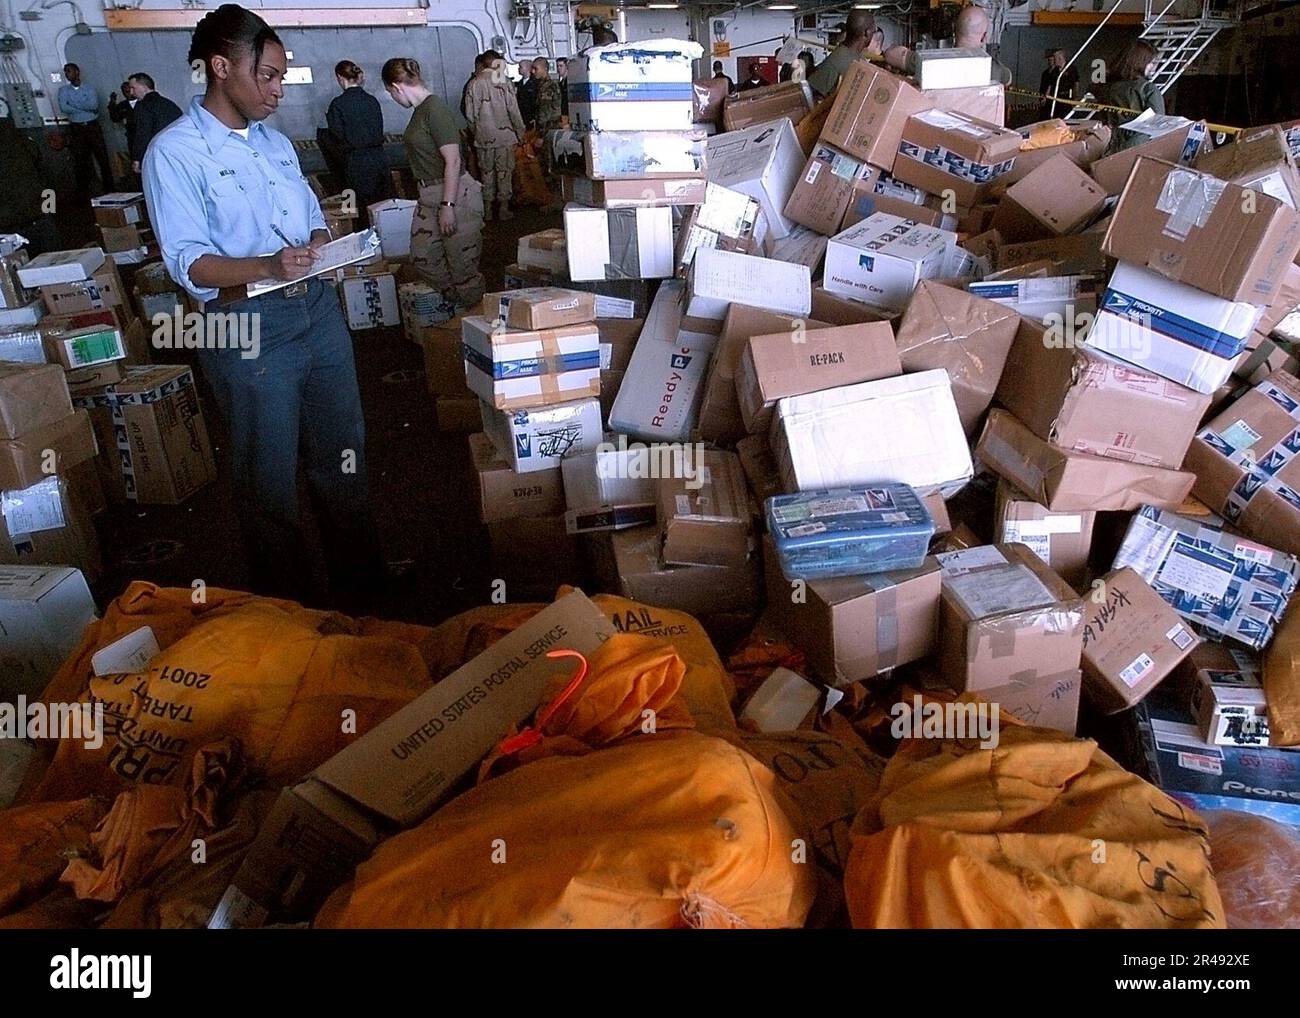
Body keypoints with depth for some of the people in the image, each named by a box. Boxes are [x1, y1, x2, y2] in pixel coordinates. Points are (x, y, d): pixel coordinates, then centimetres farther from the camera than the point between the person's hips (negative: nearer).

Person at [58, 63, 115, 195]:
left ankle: (108, 188, 5)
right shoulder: (63, 90, 8)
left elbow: (94, 105, -12)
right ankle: (83, 191, 4)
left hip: (92, 126, -1)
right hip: (76, 128, 1)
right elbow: (63, 107, -7)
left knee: (102, 157, -2)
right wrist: (85, 107, -9)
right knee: (80, 160, 1)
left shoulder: (89, 89, 5)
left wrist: (74, 105, -9)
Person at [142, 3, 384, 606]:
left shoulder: (275, 142, 14)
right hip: (248, 330, -7)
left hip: (319, 310, 7)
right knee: (269, 479, 5)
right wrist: (267, 268, -31)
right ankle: (287, 607, 23)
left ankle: (362, 580, 34)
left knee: (342, 455, 16)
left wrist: (322, 242, -4)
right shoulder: (174, 153, -8)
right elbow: (188, 263, -15)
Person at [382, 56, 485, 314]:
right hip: (429, 197, 10)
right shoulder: (420, 110, 12)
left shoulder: (435, 110, -16)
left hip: (457, 195, -10)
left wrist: (447, 206, -23)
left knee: (462, 266, -2)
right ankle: (455, 303, 31)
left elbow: (453, 161, -20)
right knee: (422, 258, 16)